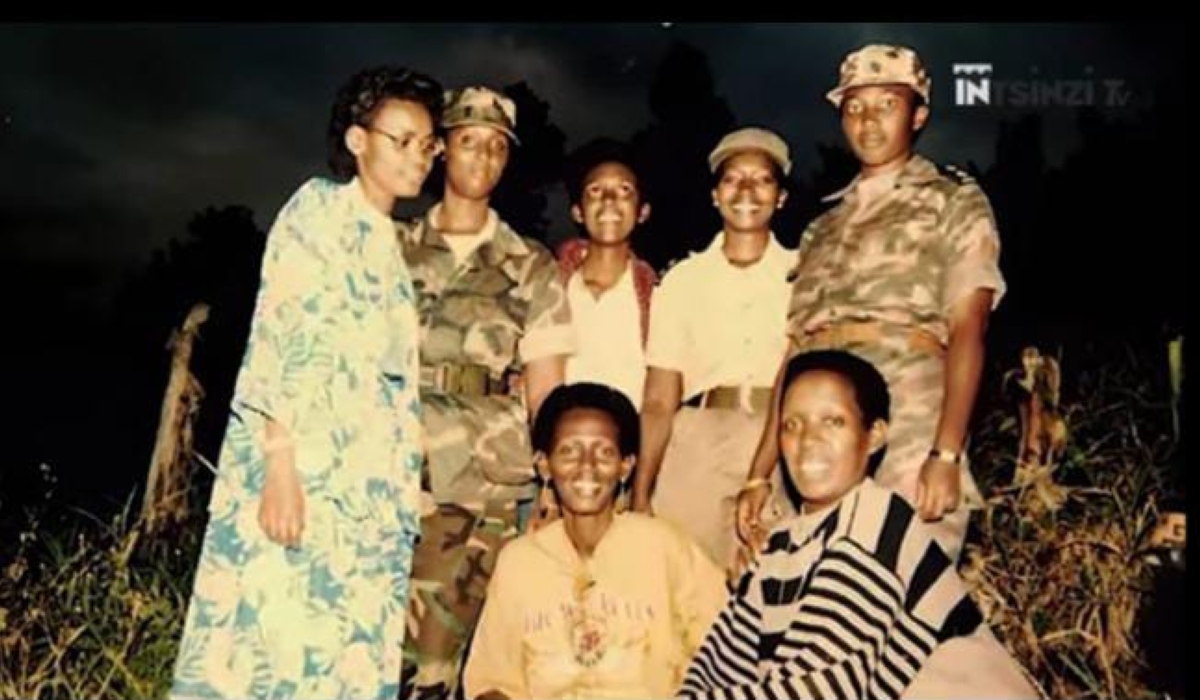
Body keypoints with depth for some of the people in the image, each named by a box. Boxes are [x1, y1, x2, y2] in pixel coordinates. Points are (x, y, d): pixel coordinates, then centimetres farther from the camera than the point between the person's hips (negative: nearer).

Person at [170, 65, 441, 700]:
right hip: (301, 467, -7)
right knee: (268, 646, -6)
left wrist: (405, 487, 14)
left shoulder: (391, 244, 19)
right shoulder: (319, 208, -1)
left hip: (368, 488, 7)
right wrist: (280, 465, -20)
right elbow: (280, 338, -12)